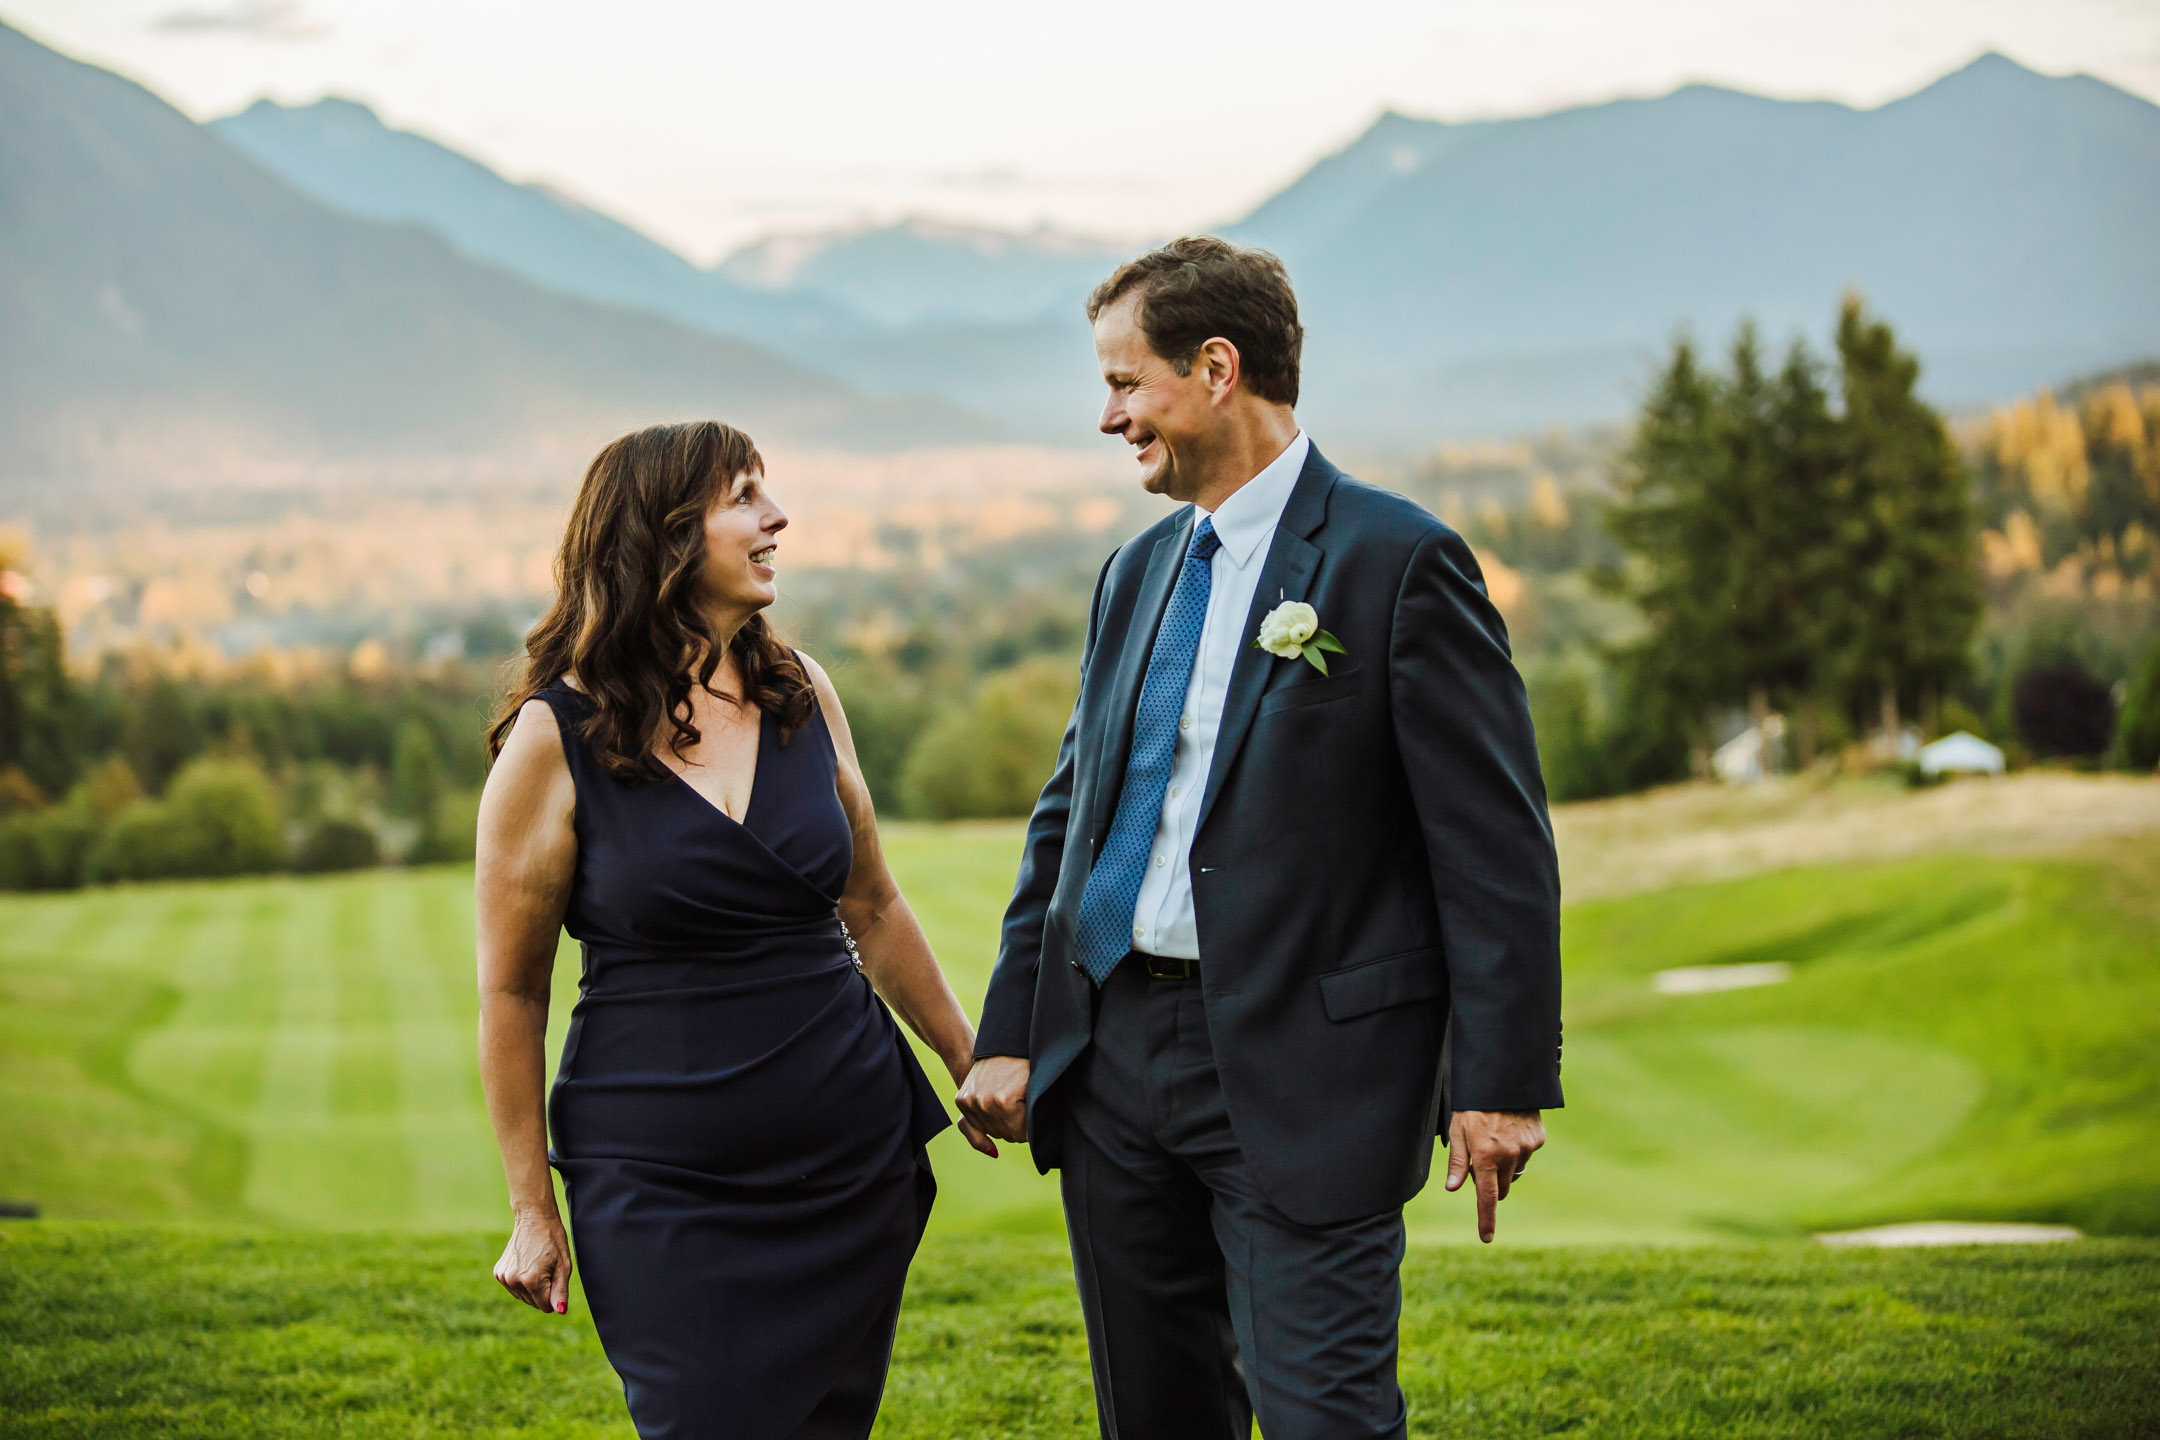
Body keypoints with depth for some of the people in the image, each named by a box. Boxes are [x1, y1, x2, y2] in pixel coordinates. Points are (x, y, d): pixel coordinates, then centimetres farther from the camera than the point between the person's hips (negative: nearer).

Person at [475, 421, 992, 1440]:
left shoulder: (802, 693, 5)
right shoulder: (556, 736, -8)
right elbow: (510, 991, -2)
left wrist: (969, 1060, 19)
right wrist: (531, 1210, -1)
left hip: (852, 1156, 4)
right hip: (662, 1191, -4)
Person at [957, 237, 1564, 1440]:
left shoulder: (1398, 562, -8)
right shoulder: (1137, 574, 14)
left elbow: (1497, 845, -10)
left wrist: (1504, 1083, -15)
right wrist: (1010, 1034, 12)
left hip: (1300, 1072, -7)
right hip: (1114, 1058, 7)